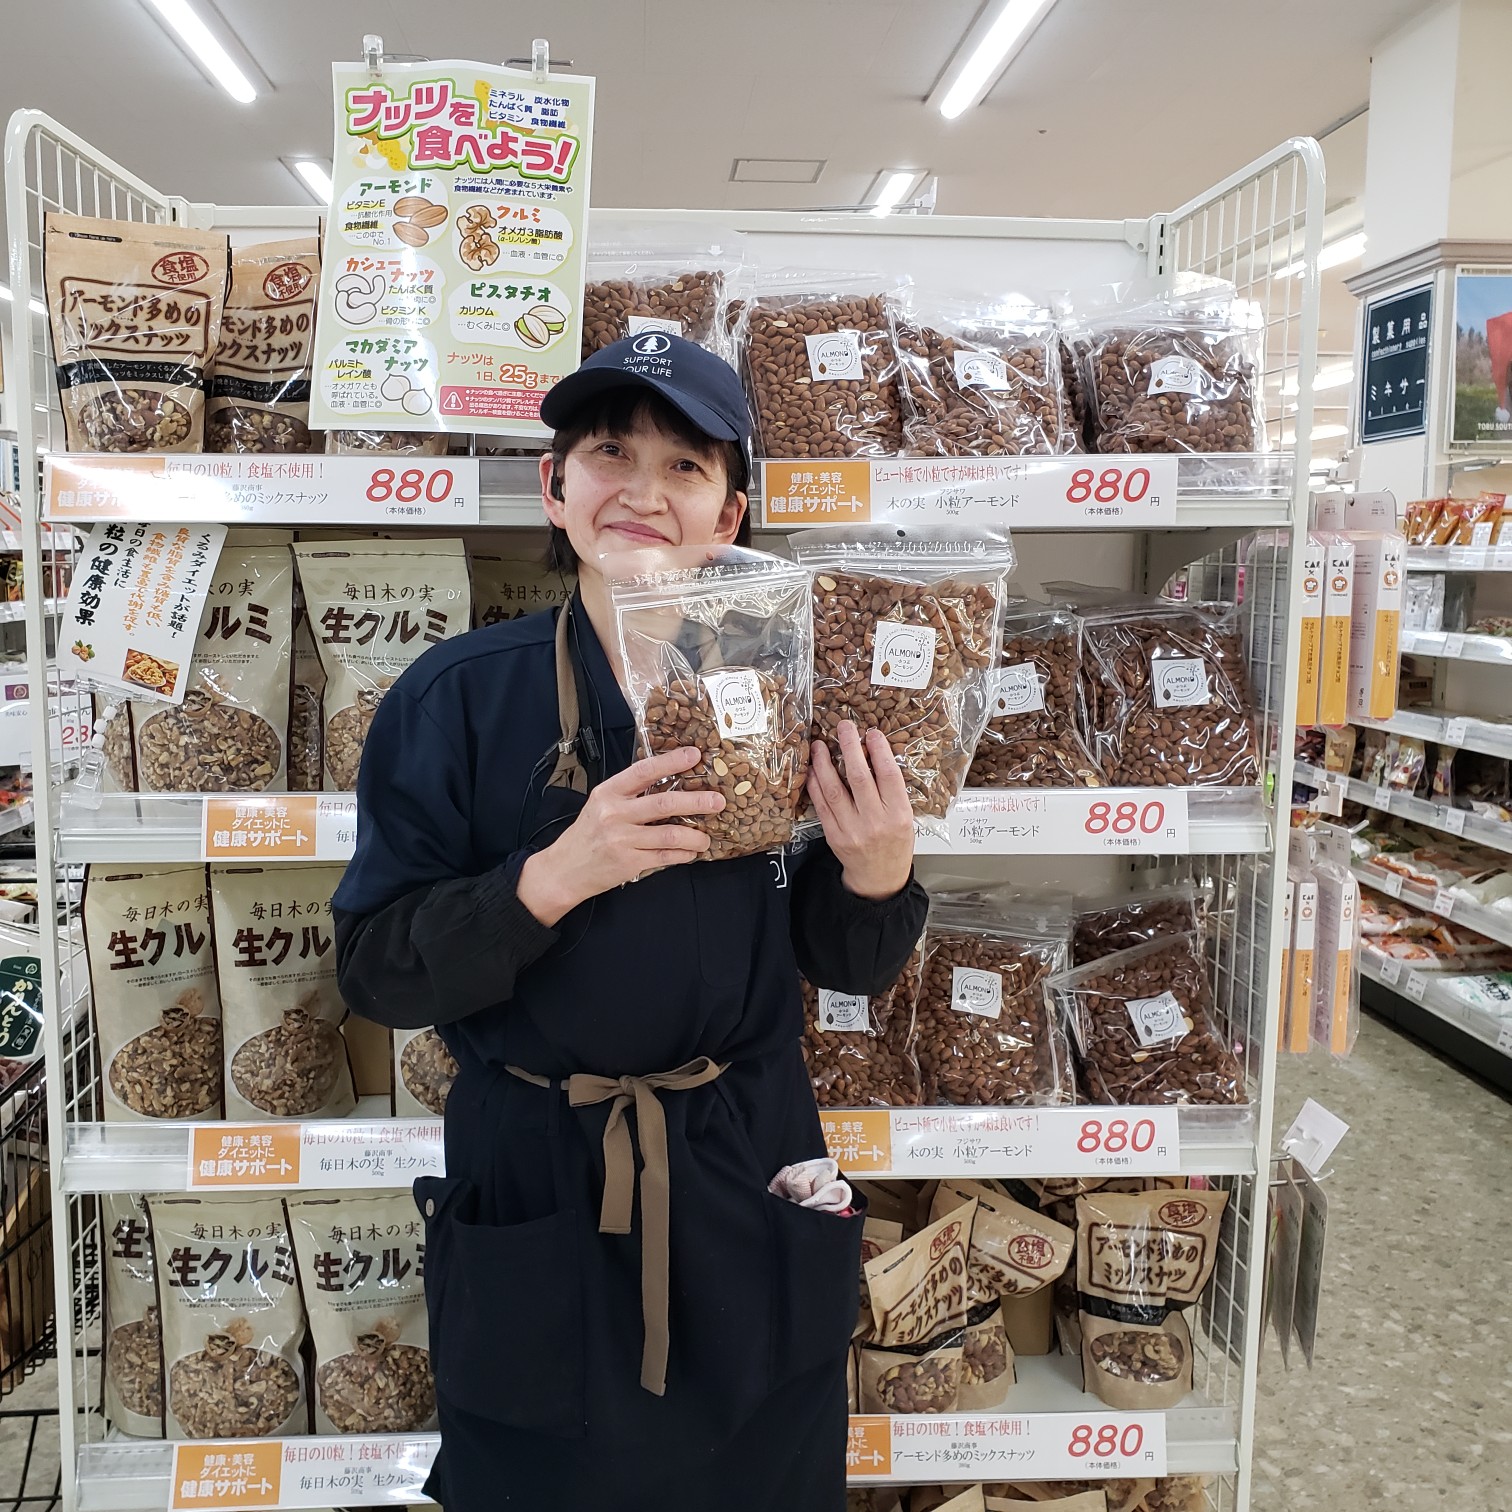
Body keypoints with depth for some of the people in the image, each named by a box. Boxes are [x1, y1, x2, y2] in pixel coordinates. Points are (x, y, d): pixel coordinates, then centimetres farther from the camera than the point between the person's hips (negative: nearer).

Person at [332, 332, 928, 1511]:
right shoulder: (459, 699, -11)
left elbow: (848, 964, 2)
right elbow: (378, 973, -11)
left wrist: (879, 876, -20)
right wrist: (555, 877, -26)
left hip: (749, 1193, 2)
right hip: (533, 1202, -1)